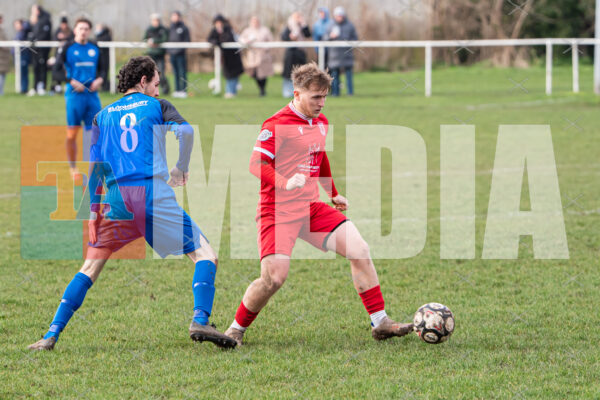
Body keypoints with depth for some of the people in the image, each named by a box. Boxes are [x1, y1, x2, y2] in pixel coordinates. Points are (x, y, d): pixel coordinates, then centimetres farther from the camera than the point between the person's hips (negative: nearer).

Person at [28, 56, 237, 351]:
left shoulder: (103, 115, 20)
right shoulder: (157, 106, 12)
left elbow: (95, 165, 12)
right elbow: (185, 132, -7)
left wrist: (93, 209, 14)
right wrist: (181, 169, 8)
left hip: (117, 199, 3)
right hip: (155, 195, -3)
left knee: (91, 265, 15)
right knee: (204, 255, 3)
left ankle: (52, 334, 6)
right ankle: (200, 321, -20)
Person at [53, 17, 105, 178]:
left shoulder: (94, 48, 11)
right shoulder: (67, 48, -2)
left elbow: (101, 67, 19)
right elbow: (57, 68, -4)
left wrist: (99, 79, -1)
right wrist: (72, 81, -14)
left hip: (92, 93, 4)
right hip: (74, 94, -3)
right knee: (72, 133, -2)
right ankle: (73, 168, 9)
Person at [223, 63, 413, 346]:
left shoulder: (321, 123, 12)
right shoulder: (277, 125, -12)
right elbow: (256, 164, -19)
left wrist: (333, 194, 33)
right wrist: (285, 183, -34)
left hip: (311, 207, 7)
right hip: (278, 210, -7)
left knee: (359, 250, -5)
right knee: (274, 277, -19)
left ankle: (380, 323, 2)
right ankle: (236, 330, 3)